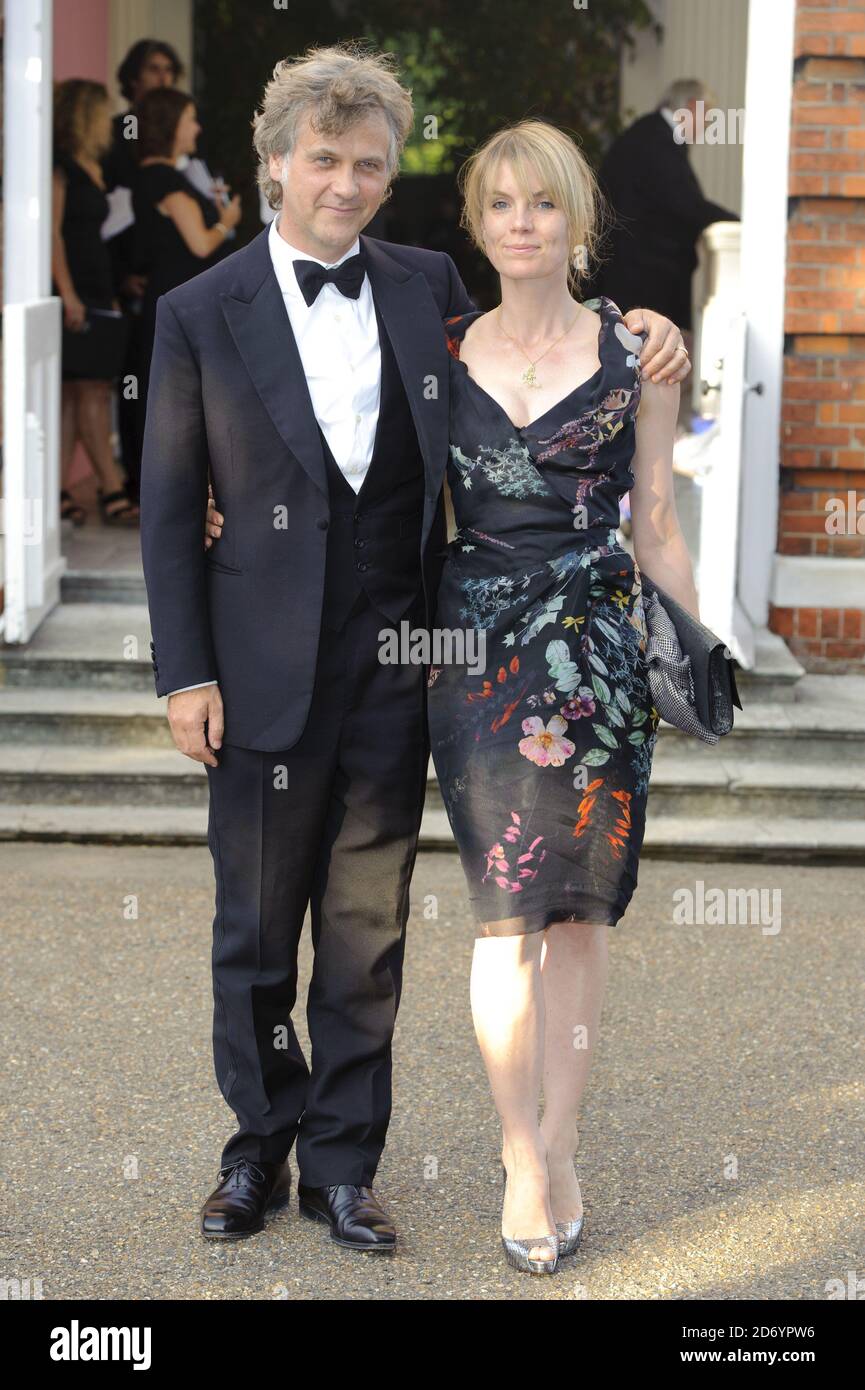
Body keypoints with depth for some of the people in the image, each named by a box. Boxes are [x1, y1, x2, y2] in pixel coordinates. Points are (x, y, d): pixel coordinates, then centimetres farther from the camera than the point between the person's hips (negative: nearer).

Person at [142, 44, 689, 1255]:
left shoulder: (430, 287, 6)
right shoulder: (201, 314, -2)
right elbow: (170, 508, 0)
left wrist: (639, 331, 2)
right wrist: (185, 672, -6)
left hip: (396, 658, 2)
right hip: (267, 666, -2)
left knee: (369, 927, 8)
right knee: (256, 923, 9)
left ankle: (342, 1164, 21)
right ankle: (260, 1143, 27)